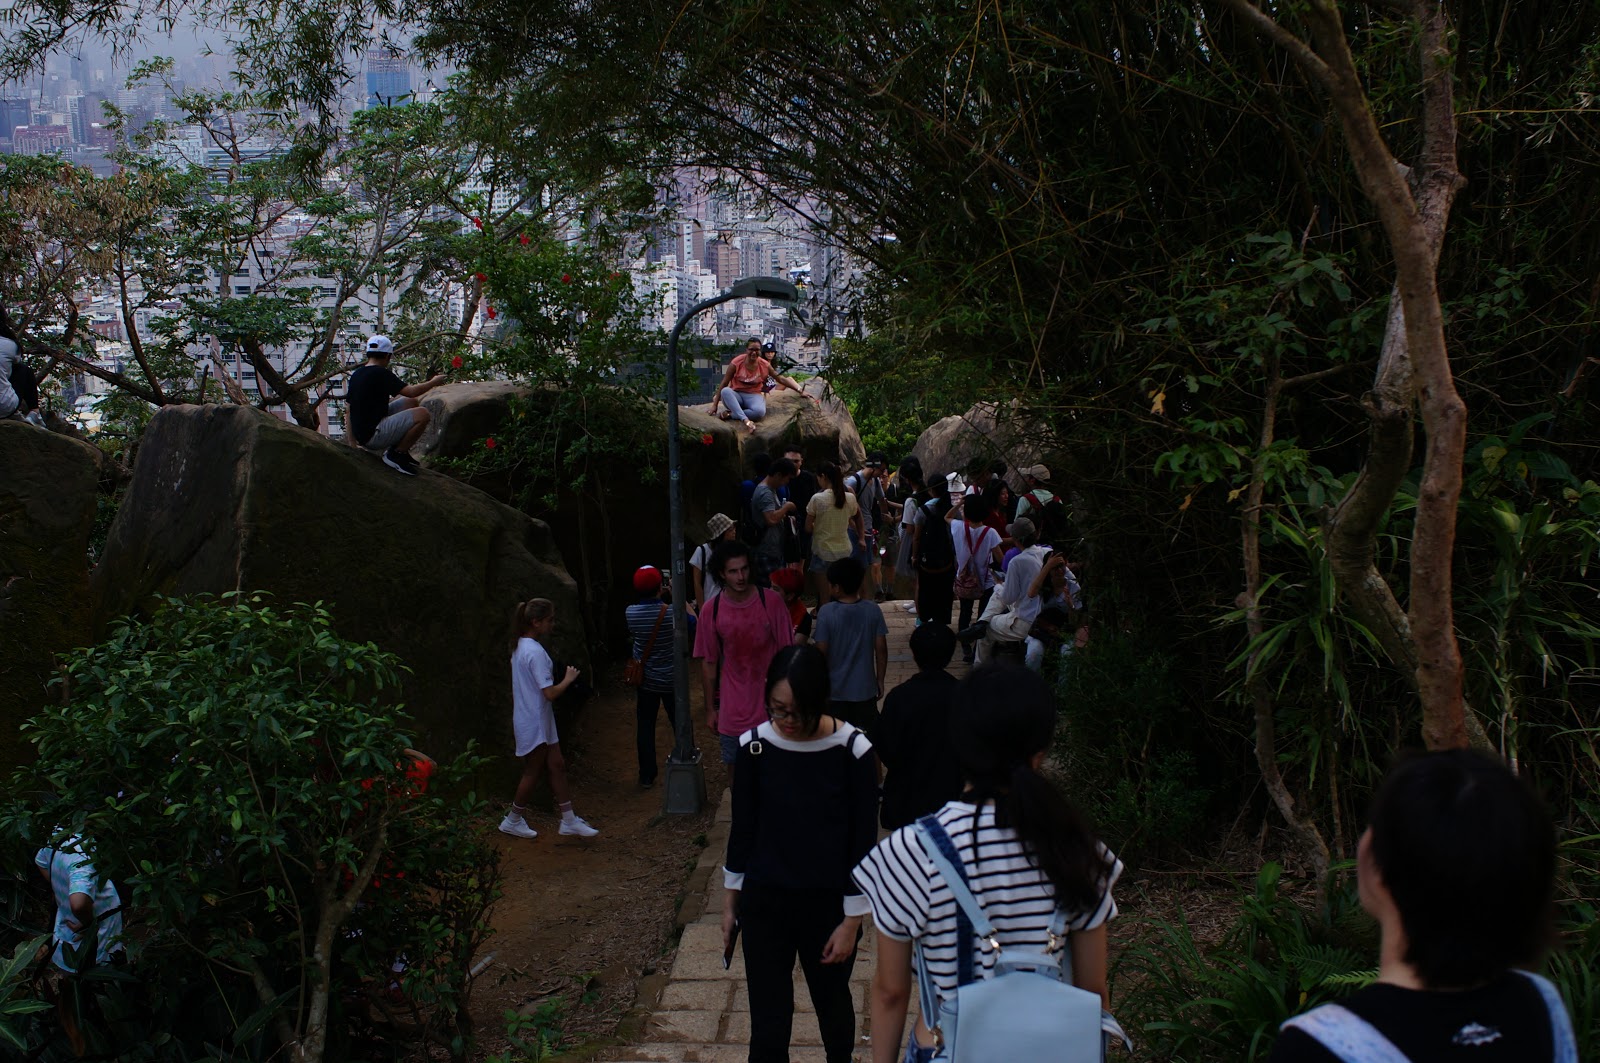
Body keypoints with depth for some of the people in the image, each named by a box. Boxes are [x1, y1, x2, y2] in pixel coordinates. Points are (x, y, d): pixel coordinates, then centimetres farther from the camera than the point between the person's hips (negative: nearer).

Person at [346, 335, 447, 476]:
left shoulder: (356, 374, 11)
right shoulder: (381, 373, -15)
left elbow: (348, 404, 21)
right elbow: (411, 392, -19)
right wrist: (434, 382, -2)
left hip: (360, 433, 10)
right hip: (373, 435, -10)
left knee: (410, 403, 17)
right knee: (422, 415, -18)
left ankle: (400, 450, 15)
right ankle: (396, 454, -6)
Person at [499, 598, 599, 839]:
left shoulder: (521, 647, 7)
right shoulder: (536, 652, -24)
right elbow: (550, 693, -26)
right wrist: (568, 679, -10)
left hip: (540, 722, 10)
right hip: (535, 723, -10)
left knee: (557, 765, 11)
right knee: (533, 772, 5)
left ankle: (569, 820, 16)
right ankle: (513, 821, 20)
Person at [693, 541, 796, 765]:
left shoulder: (772, 602, -10)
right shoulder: (712, 610, -6)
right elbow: (708, 662, 2)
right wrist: (710, 709, 6)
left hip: (770, 705, -1)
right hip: (732, 711, 1)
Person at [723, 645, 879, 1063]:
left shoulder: (852, 750, -16)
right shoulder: (754, 745, -9)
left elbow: (864, 839, -9)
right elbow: (743, 827, 3)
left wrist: (852, 920, -7)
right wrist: (731, 900, 10)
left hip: (828, 905, -1)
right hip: (764, 903, 1)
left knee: (832, 1002, 20)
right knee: (768, 1022, 4)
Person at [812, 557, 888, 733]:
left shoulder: (826, 612, -15)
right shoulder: (873, 610, -8)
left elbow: (821, 651, -12)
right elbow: (881, 649, -4)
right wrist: (880, 680, 8)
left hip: (835, 689, -2)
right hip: (865, 687, 2)